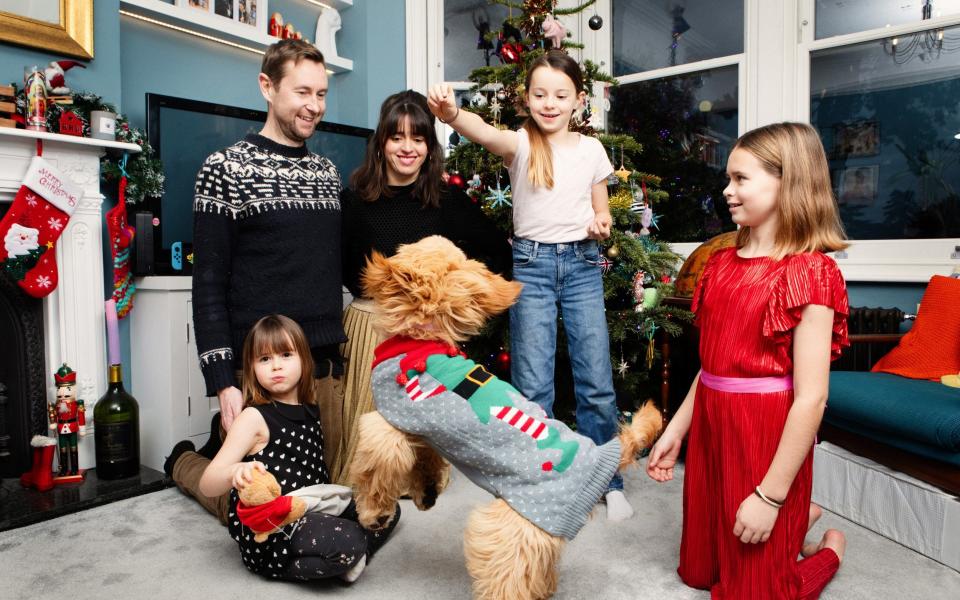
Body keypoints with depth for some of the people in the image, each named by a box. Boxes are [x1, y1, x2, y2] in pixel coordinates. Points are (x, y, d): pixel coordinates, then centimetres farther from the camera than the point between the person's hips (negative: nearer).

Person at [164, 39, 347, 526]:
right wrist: (222, 382, -14)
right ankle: (186, 461, 34)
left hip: (327, 366, 6)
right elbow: (208, 285, -9)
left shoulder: (327, 171, 11)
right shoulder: (226, 169, -6)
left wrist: (338, 353, 14)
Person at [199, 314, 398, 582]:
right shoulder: (255, 417, -11)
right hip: (267, 532, -8)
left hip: (312, 512, 8)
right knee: (347, 541, -31)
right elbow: (207, 485, -19)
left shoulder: (311, 411, 9)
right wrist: (235, 472, -38)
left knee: (387, 508, 6)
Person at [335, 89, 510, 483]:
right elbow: (342, 269, 2)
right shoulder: (356, 198, -2)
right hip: (371, 323, 0)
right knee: (369, 417, 5)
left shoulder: (448, 199, 0)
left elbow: (499, 253, 4)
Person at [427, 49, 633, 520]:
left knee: (597, 382, 4)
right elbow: (485, 133, -24)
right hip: (532, 264, -2)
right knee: (533, 385, 3)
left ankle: (607, 481, 23)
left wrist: (602, 226, -6)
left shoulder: (591, 149, 8)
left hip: (582, 264, 2)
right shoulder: (522, 144, -1)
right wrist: (451, 114, -45)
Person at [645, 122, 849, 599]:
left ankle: (828, 549, 39)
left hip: (767, 433, -7)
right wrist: (676, 429, 11)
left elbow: (811, 398, -19)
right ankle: (797, 521, 43)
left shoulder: (809, 272, -16)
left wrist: (770, 496, -18)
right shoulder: (723, 263, 5)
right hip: (711, 423, 7)